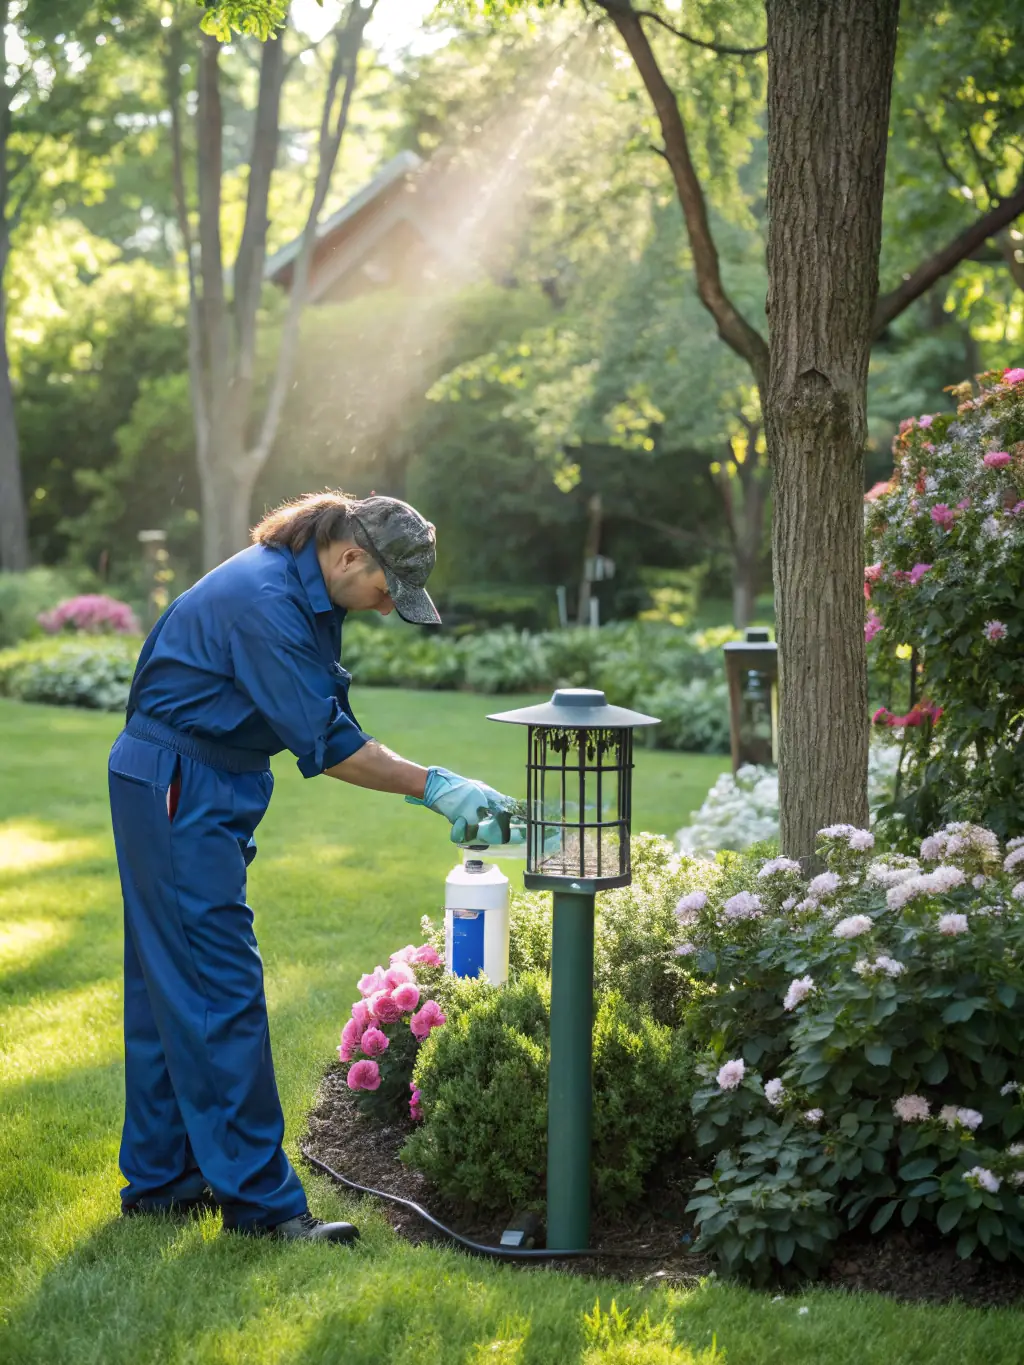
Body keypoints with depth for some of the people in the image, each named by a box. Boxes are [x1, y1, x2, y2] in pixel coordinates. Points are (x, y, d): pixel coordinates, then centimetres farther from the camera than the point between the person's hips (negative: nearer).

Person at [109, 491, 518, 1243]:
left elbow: (331, 723, 7)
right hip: (175, 791, -10)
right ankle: (259, 1197, -4)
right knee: (223, 990, -8)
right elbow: (327, 743, -24)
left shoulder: (311, 596, 7)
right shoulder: (263, 600, -24)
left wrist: (446, 795, -1)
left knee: (171, 987, 14)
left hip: (204, 790, 10)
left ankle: (159, 1176, 22)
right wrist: (435, 786, -20)